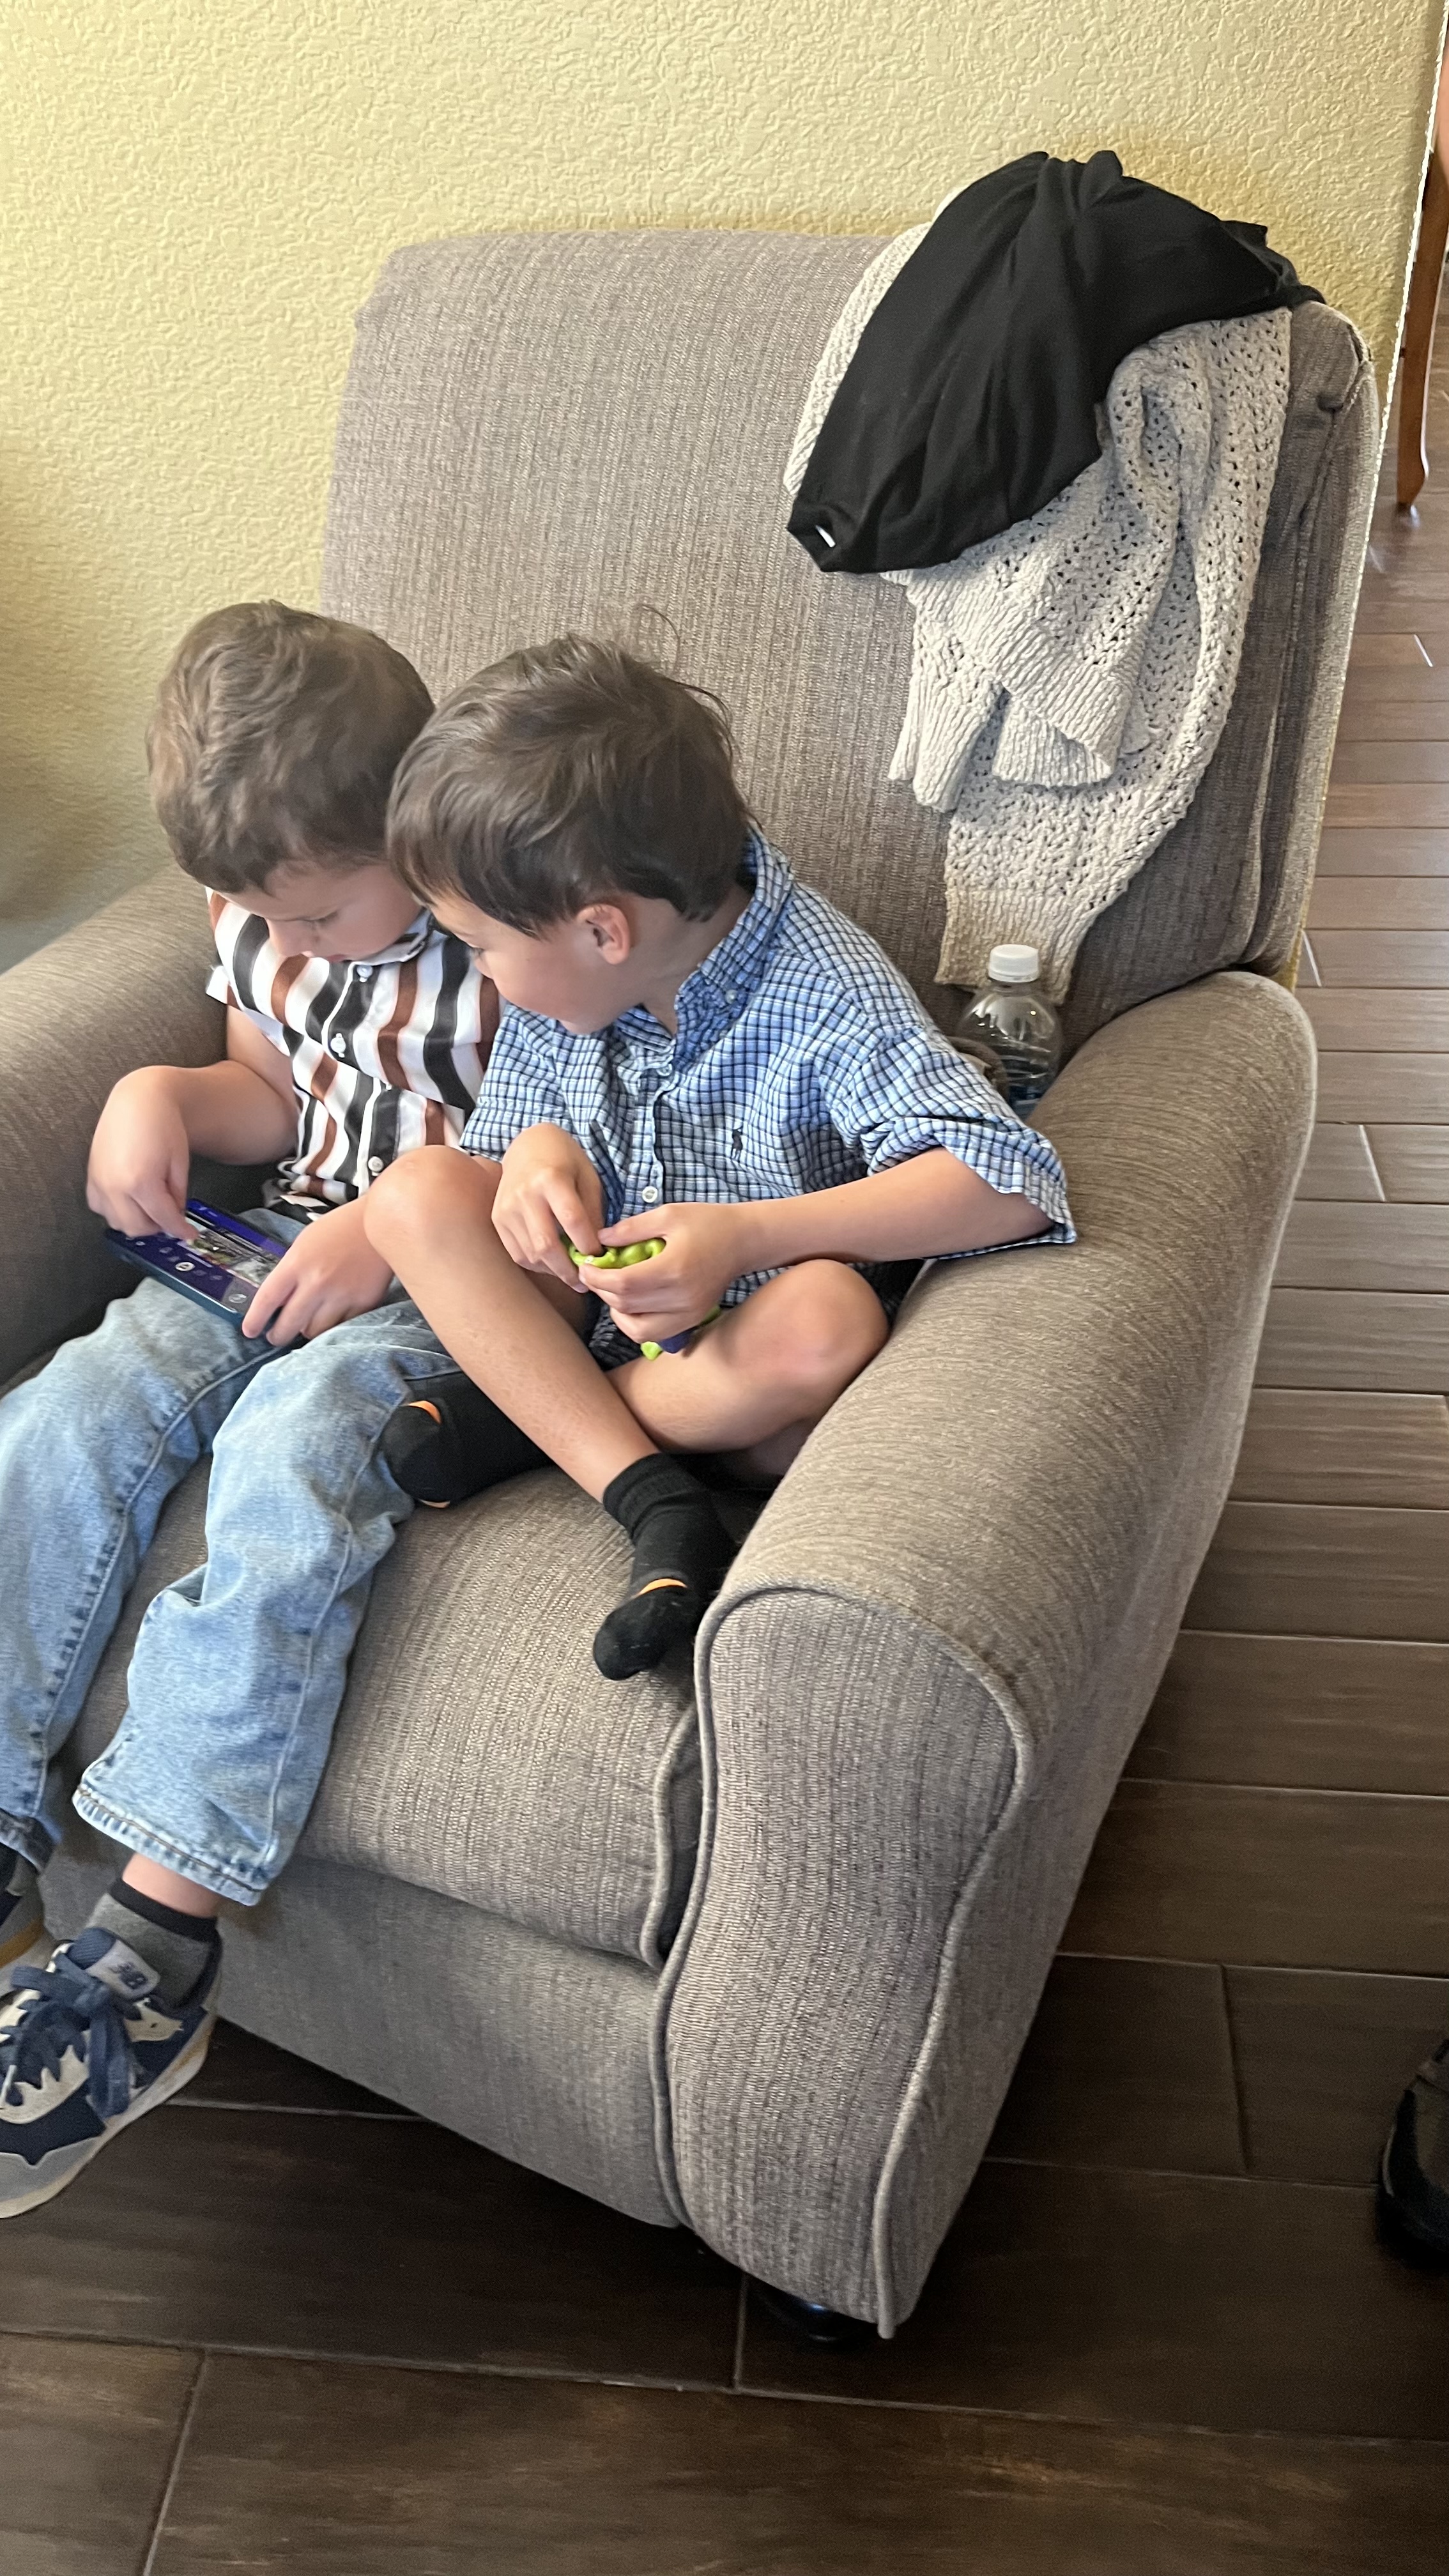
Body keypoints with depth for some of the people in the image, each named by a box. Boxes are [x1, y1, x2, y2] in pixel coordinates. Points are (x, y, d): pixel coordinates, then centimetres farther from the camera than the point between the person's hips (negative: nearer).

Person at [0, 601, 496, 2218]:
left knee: (289, 1452, -33)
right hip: (287, 1254, 7)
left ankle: (157, 1940, -29)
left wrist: (405, 1222, -24)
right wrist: (167, 1096, -1)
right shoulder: (264, 916, 6)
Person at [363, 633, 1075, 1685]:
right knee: (417, 1191, -17)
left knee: (826, 1315, -39)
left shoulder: (826, 996, -25)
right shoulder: (554, 981, -6)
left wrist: (745, 1235, -41)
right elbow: (516, 1129, 8)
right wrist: (537, 1153, -18)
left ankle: (517, 1417, -14)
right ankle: (657, 1501, -26)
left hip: (750, 1352, -5)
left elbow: (1016, 1183, -36)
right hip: (602, 1319, 5)